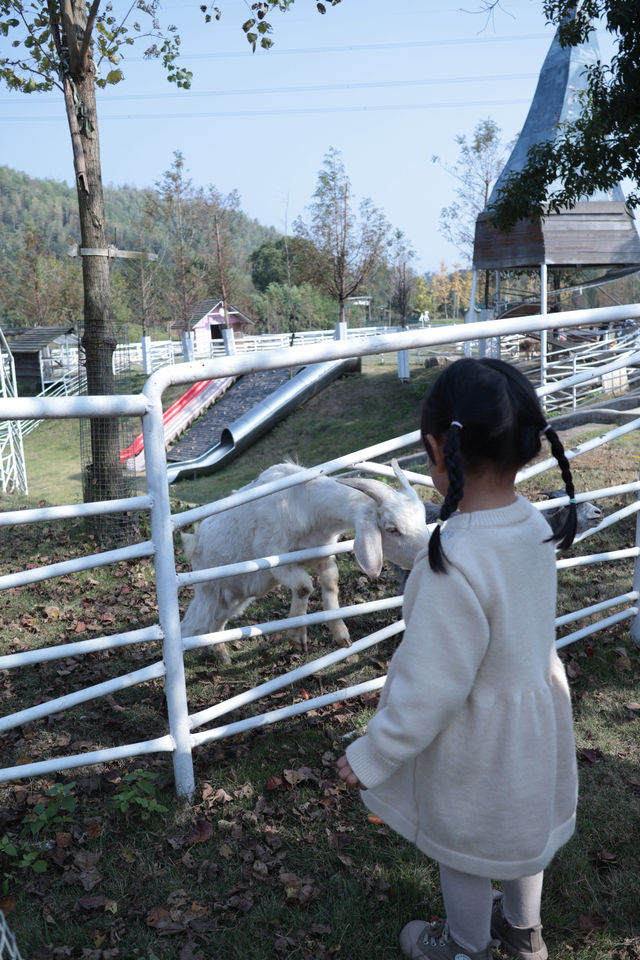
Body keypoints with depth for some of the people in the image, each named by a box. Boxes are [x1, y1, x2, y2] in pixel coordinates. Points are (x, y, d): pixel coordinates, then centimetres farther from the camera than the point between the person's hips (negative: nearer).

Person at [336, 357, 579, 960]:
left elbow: (429, 691, -29)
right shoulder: (534, 525, -13)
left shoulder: (453, 564, -38)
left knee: (462, 851, 22)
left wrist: (371, 758, -15)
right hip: (537, 721, 7)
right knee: (523, 829, 30)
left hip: (476, 746, -7)